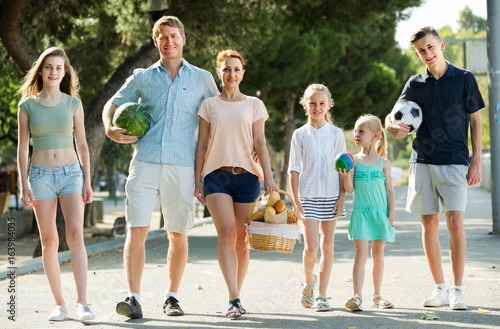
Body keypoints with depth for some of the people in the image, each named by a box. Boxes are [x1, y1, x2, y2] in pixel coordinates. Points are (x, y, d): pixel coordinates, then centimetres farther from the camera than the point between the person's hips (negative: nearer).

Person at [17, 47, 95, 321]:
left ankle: (82, 303, -17)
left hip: (71, 173, 0)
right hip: (41, 175, 0)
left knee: (75, 234, -15)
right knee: (49, 241, -1)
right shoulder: (27, 105, 3)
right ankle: (59, 304, 7)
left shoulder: (73, 103, 5)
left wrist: (87, 182, 2)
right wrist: (24, 185, -3)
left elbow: (82, 145, 8)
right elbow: (22, 148, 5)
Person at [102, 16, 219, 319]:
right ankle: (134, 299, -10)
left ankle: (172, 297, 18)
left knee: (178, 235, 5)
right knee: (136, 230, -10)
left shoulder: (202, 79, 11)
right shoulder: (142, 78, 12)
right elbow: (112, 105, 22)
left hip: (182, 167, 0)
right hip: (145, 164, 0)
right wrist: (110, 130, 2)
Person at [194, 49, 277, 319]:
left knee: (240, 240, 1)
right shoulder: (209, 105, 11)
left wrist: (268, 176, -6)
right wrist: (197, 181, 4)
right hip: (217, 176, -1)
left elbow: (260, 144, 5)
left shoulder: (254, 105, 10)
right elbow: (202, 145, 10)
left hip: (247, 176, 1)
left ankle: (235, 297, 13)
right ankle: (235, 300, -22)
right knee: (226, 233, -17)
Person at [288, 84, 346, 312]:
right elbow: (294, 170, 3)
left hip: (331, 194, 1)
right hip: (308, 195, -1)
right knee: (311, 248, -10)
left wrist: (341, 197, -3)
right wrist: (296, 201, -4)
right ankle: (309, 282, 19)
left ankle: (321, 295, 11)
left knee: (327, 246, 4)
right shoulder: (300, 135, 4)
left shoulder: (335, 133, 5)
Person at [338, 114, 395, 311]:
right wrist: (345, 175, -19)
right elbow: (349, 189, -1)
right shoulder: (354, 161, 3)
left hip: (380, 213, 1)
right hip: (360, 213, -1)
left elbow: (390, 190, 6)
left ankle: (377, 296, 20)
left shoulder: (383, 162, 4)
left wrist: (391, 214, -1)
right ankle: (357, 296, -15)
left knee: (378, 254, 10)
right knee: (361, 254, -10)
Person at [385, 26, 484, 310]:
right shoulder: (415, 84, 9)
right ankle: (440, 289, 13)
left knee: (455, 221, -12)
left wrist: (476, 161, -3)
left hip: (455, 161, -3)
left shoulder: (464, 79, 2)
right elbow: (395, 115, 6)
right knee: (429, 224, 4)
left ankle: (458, 290, -5)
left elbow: (475, 121, 4)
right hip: (423, 161, 3)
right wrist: (392, 126, -19)